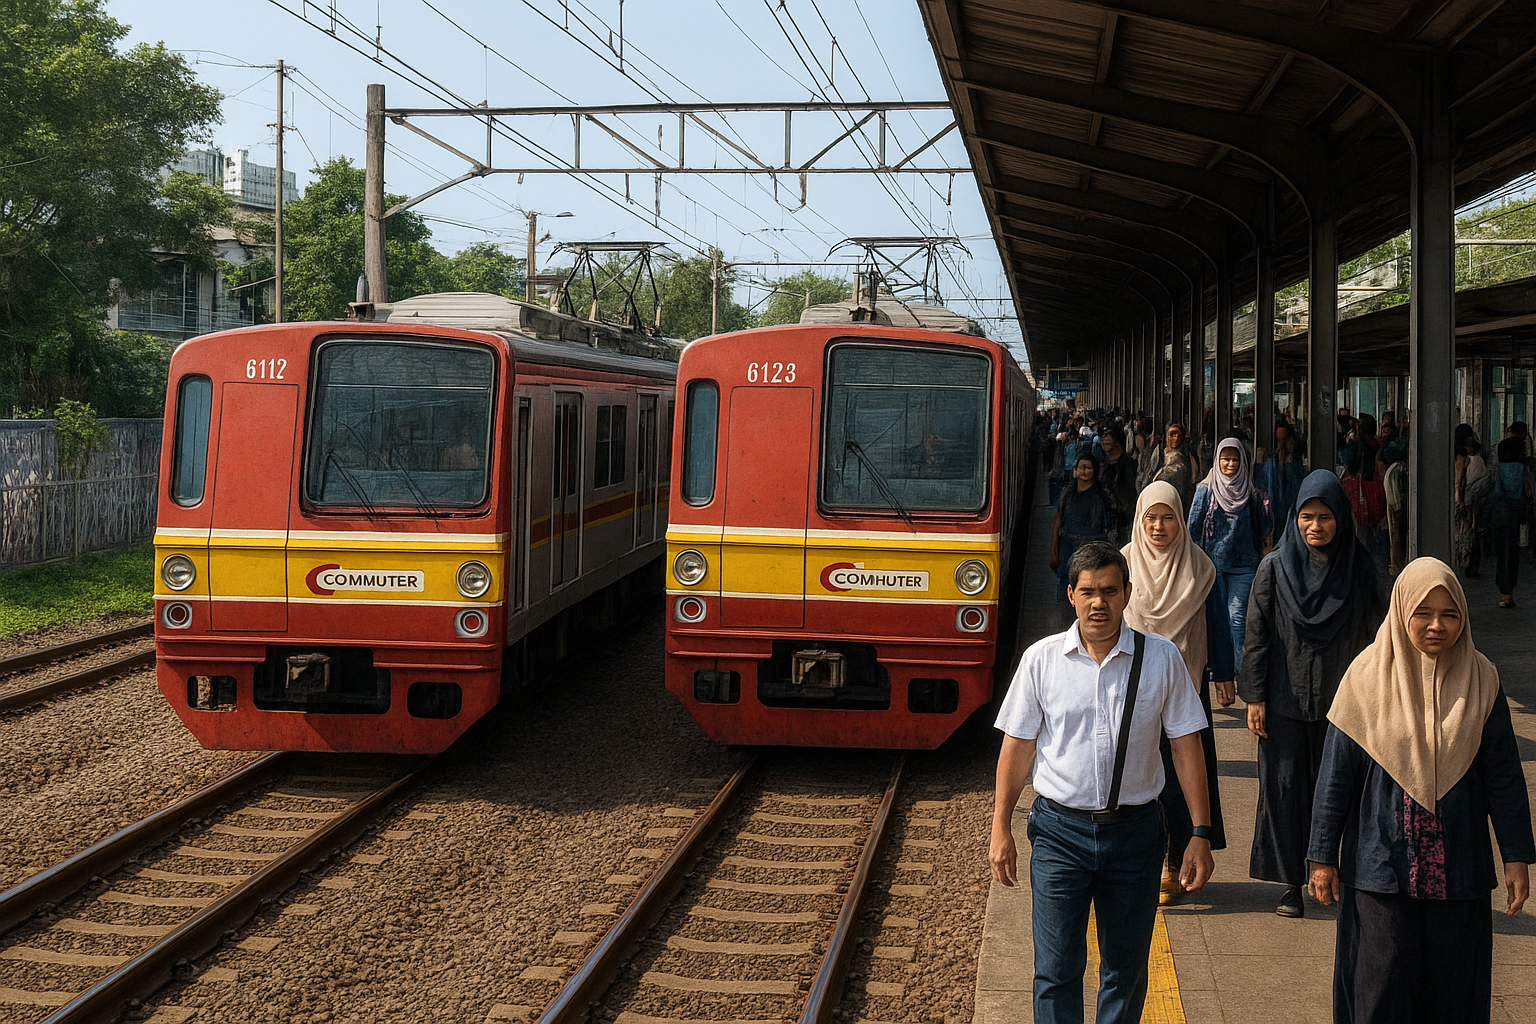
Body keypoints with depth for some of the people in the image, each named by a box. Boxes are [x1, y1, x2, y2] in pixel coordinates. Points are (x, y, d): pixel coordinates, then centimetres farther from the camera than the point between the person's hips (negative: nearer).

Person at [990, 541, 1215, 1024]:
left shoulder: (1162, 658, -2)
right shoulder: (1042, 659, -3)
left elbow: (1187, 748, 1)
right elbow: (1017, 747, 4)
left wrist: (1201, 834, -2)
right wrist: (1001, 829, 4)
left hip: (1135, 829, 1)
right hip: (1059, 829, -1)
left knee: (1126, 971, 12)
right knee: (1056, 971, -1)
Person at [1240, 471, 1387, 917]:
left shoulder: (1359, 568, 0)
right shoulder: (1274, 567, -3)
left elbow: (1374, 633, 4)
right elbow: (1256, 635, -1)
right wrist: (1254, 697, -4)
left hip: (1340, 701, 1)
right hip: (1286, 700, -1)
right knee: (1285, 788, 2)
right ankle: (1291, 884, 11)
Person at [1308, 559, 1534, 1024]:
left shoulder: (1480, 680, -1)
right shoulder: (1369, 676, -6)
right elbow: (1336, 772, -2)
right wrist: (1323, 855, -1)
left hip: (1457, 861, 2)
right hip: (1382, 860, -2)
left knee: (1453, 983, 7)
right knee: (1384, 983, 0)